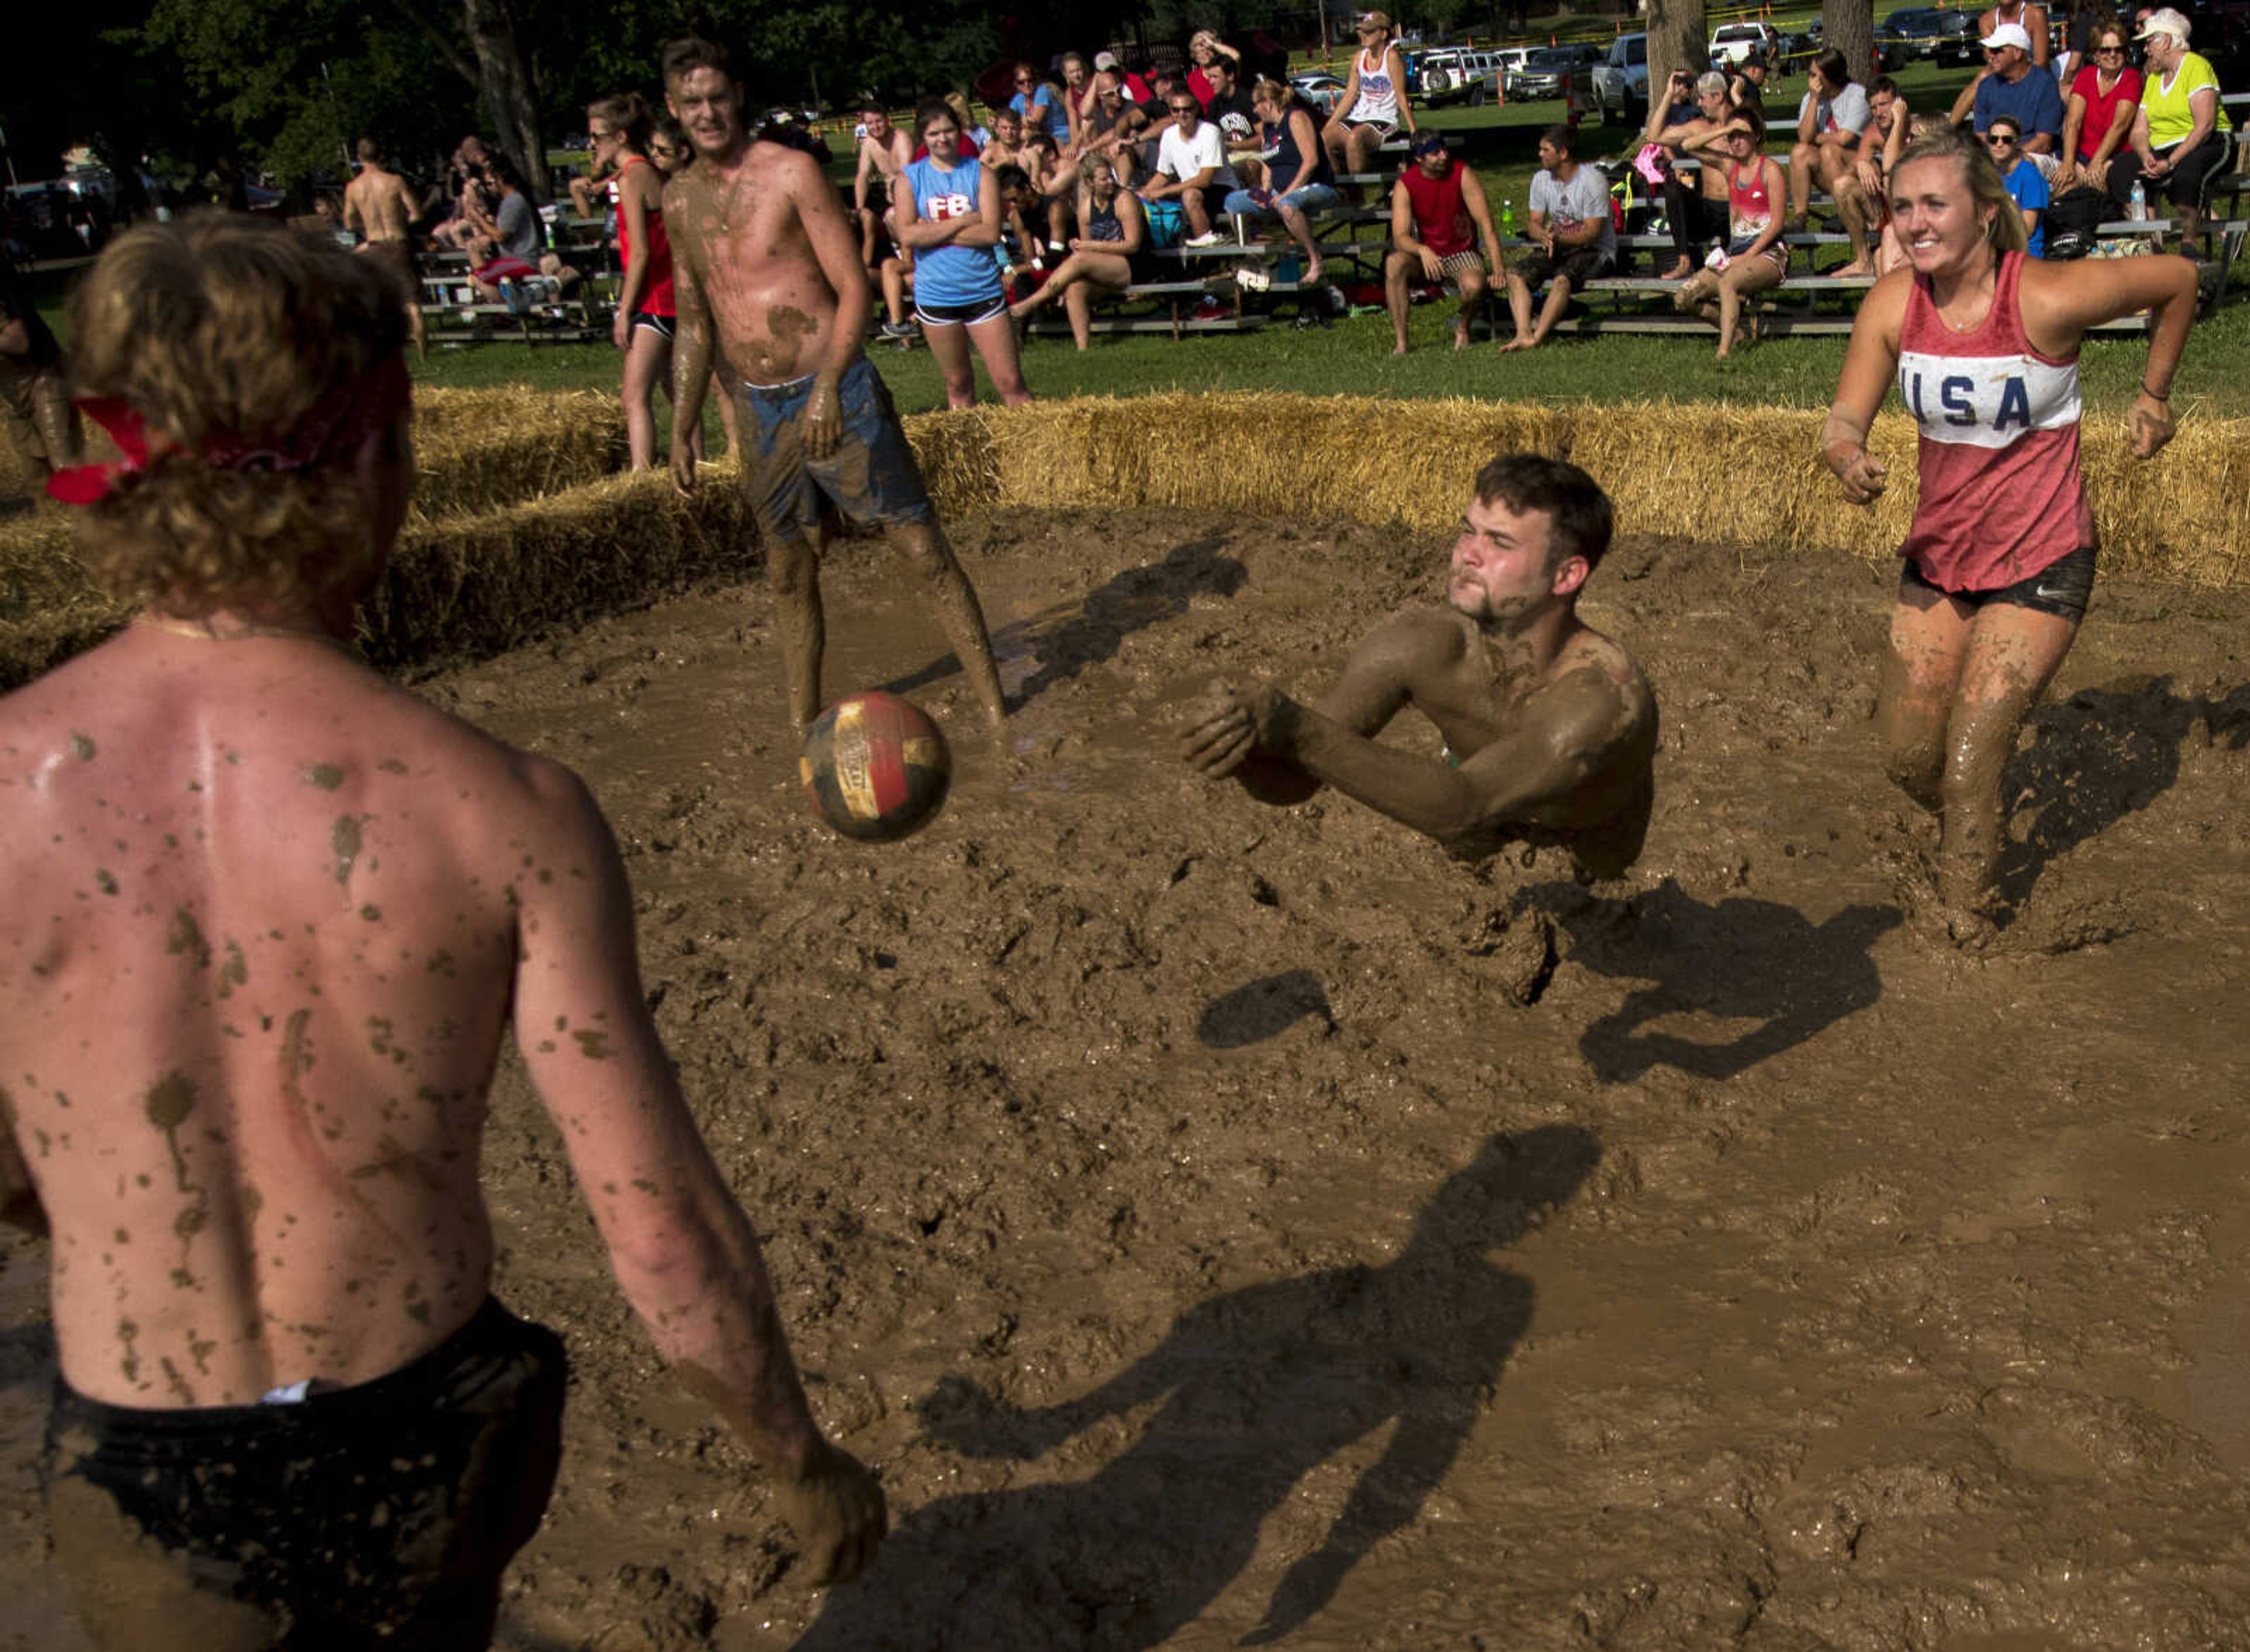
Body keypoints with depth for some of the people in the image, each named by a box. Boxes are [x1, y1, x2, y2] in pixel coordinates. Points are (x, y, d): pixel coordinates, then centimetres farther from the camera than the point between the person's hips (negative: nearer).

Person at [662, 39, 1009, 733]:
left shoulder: (791, 173, -8)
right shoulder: (678, 199, 9)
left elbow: (854, 287, -10)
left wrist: (826, 388, -20)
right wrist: (682, 431, 16)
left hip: (836, 396, -5)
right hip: (761, 411, 5)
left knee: (924, 549, -4)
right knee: (789, 573, 12)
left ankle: (995, 710, 2)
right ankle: (803, 726, 24)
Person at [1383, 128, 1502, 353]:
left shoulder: (1463, 174, -13)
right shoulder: (1405, 185, -10)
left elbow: (1486, 224, -15)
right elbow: (1400, 237, -19)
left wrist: (1498, 270, -24)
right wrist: (1422, 250, -42)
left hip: (1463, 252, -1)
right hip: (1426, 254, 1)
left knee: (1474, 285, -34)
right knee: (1393, 262, -31)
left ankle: (1463, 328, 1)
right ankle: (1400, 341, -27)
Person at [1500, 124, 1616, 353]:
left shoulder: (1592, 181, -14)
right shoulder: (1541, 179, 5)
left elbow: (1592, 232, -17)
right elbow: (1535, 223, 5)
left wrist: (1559, 239, -33)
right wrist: (1544, 236, -20)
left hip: (1596, 251, -6)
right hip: (1557, 248, 6)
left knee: (1562, 278, -37)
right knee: (1515, 273, -19)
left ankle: (1537, 338, -40)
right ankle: (1523, 333, -33)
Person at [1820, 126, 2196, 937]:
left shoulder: (2049, 298, -21)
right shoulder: (1891, 305, -10)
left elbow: (2177, 277, -4)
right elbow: (1845, 419, -11)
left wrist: (2154, 394, 5)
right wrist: (1847, 457, -34)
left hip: (2039, 564, -5)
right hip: (1938, 554, 5)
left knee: (1966, 766, -10)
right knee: (1906, 756, 9)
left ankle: (1965, 935, 7)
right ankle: (1973, 842, 40)